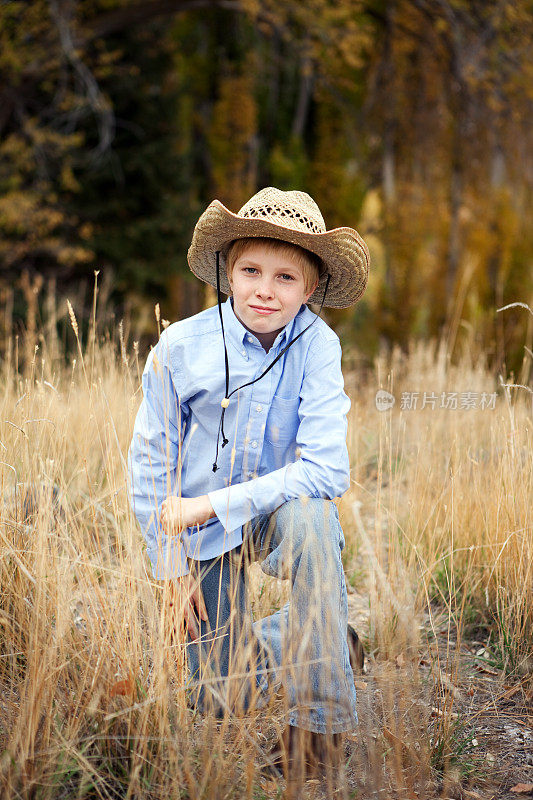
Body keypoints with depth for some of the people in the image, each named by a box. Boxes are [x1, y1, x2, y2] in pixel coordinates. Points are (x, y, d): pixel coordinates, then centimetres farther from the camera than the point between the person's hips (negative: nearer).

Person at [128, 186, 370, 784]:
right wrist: (173, 568, -4)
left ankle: (320, 715, -22)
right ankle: (263, 640, 34)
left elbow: (324, 470, -25)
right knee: (222, 700, -3)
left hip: (279, 509, -1)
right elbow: (150, 463, -4)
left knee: (308, 514, -38)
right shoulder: (181, 346, -15)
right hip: (204, 535, 1)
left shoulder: (317, 346, -18)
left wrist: (210, 504, -27)